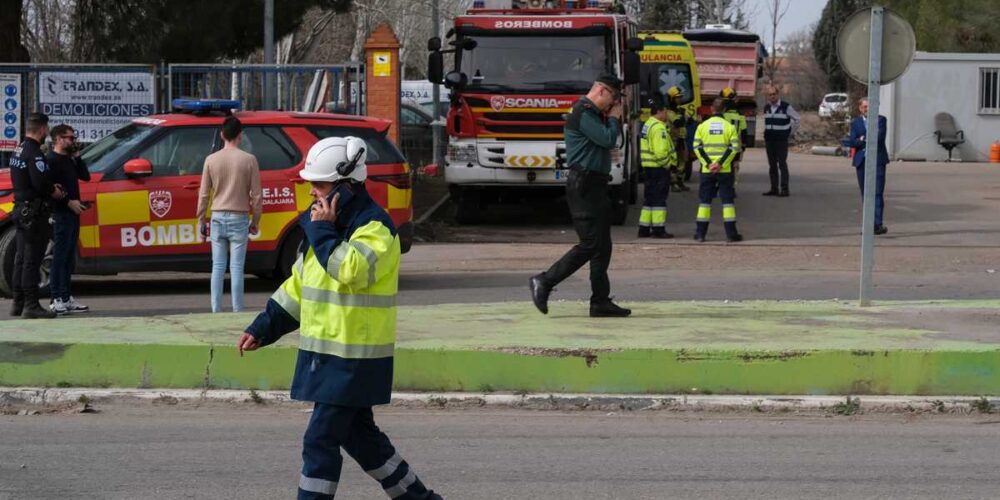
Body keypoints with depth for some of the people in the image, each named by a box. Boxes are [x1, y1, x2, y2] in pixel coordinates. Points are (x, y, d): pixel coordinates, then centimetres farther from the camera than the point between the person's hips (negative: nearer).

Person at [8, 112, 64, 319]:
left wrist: (50, 187, 7)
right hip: (34, 212, -10)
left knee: (21, 259, 15)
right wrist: (54, 192, -7)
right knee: (32, 259, -7)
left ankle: (18, 303, 21)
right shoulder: (34, 153, -17)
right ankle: (31, 306, -6)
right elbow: (40, 183, -26)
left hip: (21, 208, 10)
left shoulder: (18, 151, 14)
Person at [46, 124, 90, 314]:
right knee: (60, 257, -8)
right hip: (61, 214, -9)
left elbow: (85, 176, 15)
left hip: (73, 213, 9)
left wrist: (77, 157, 6)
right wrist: (68, 202, -21)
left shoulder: (69, 160, 19)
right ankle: (57, 300, -7)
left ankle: (66, 298, 18)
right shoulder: (51, 160, -10)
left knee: (68, 259, 12)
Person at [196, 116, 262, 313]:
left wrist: (202, 220, 12)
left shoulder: (211, 160, -1)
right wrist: (255, 221, 8)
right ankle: (237, 311, 1)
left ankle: (216, 310, 6)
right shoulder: (249, 160, -6)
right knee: (237, 267, 1)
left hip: (217, 218, 2)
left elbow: (204, 194, 2)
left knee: (218, 267, 7)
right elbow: (256, 195, -3)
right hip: (239, 219, -2)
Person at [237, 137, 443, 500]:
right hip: (325, 353, 10)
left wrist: (322, 231, -22)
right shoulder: (328, 223, 14)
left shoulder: (375, 227, -15)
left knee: (321, 440, -8)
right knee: (358, 435, 17)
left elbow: (351, 270, -34)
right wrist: (262, 328, 14)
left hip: (354, 359, -10)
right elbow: (298, 285, 20)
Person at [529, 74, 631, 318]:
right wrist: (613, 118, -3)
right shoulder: (584, 113, -13)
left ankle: (601, 302, 8)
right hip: (584, 186, -11)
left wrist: (613, 118, 9)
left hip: (595, 187, 11)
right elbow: (608, 140, -20)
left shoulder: (593, 114, 20)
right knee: (590, 245, -13)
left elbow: (610, 140, 22)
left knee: (603, 246, 8)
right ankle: (543, 282, -9)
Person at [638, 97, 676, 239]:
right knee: (659, 199, -6)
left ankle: (644, 229, 14)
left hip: (648, 168, 10)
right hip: (659, 169, -10)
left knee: (650, 199, 13)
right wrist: (668, 164, -11)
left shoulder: (647, 125, 16)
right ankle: (658, 229, -6)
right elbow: (660, 152, -24)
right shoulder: (658, 128, -17)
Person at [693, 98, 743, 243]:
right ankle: (731, 234, 1)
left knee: (705, 200, 8)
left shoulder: (702, 126, 2)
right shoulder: (729, 126, -2)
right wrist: (721, 164, -11)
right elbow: (734, 147, -9)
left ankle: (700, 234, 8)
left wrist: (708, 164, -7)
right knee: (727, 200, 4)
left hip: (707, 170, 1)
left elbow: (697, 147, -3)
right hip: (725, 171, -1)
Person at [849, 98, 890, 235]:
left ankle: (878, 224, -15)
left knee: (878, 193, -10)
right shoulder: (855, 122, 13)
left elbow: (880, 137, -9)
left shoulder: (881, 120, 6)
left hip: (877, 160, -3)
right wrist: (870, 140, -12)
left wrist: (863, 139, -6)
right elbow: (853, 142, 0)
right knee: (865, 193, 5)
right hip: (861, 161, 3)